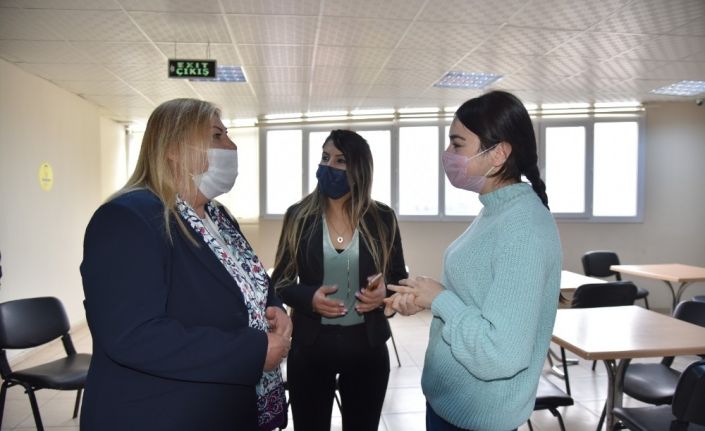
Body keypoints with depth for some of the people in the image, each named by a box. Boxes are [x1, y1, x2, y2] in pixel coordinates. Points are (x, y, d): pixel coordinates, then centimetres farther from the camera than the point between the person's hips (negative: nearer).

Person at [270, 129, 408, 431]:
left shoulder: (382, 218, -2)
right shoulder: (298, 216, -3)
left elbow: (400, 278, 7)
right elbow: (279, 281, 2)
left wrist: (385, 292, -15)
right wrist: (308, 297, -17)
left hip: (367, 345, 1)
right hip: (309, 346, 0)